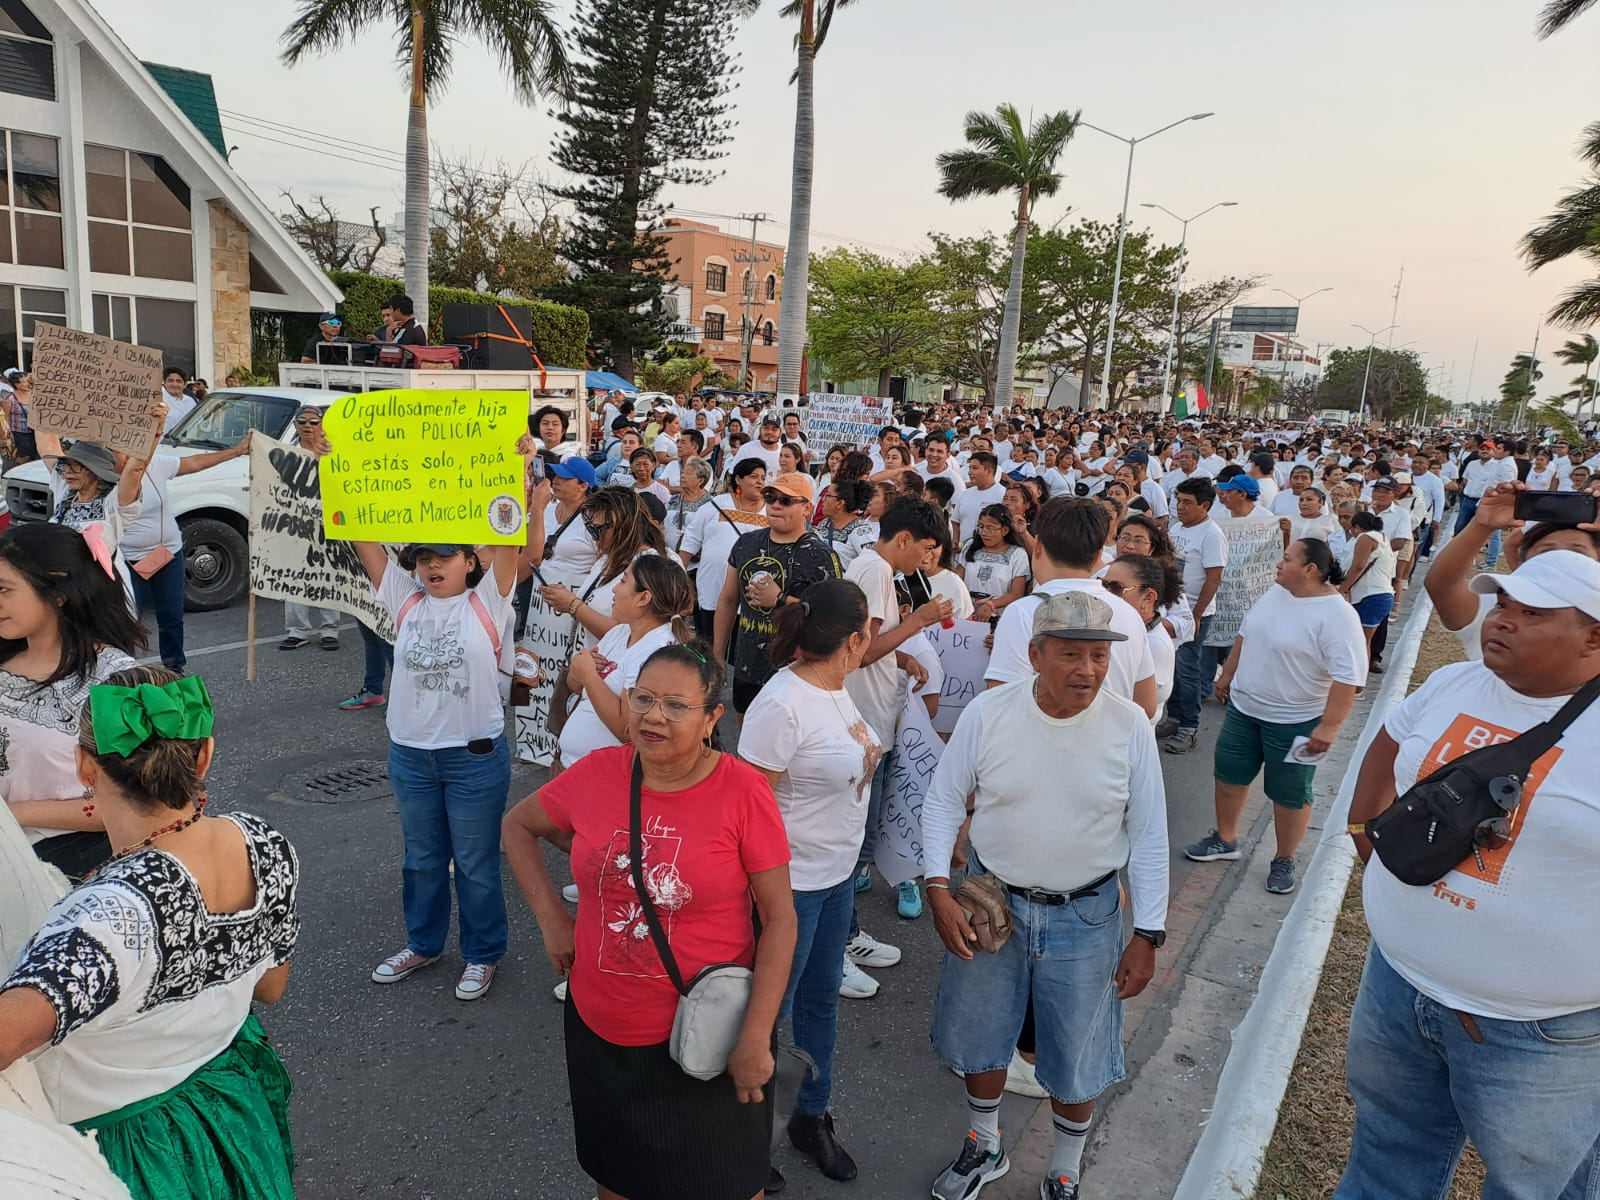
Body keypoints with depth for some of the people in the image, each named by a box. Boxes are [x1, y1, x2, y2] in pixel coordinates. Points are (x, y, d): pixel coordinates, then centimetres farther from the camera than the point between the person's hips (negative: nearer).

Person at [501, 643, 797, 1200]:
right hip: (599, 1029, 3)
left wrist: (756, 1037, -15)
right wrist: (551, 917, 0)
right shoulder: (596, 773, -9)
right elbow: (517, 826, 10)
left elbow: (780, 920, -13)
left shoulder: (744, 791, -18)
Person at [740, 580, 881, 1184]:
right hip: (790, 884, -8)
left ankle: (812, 1116, 43)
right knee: (772, 1008, 11)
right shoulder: (783, 704, -26)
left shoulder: (835, 686, 0)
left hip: (838, 873, 8)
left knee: (822, 998, 22)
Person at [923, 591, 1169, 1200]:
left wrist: (1148, 935, -4)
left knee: (1075, 1059, 15)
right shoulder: (987, 713, -16)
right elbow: (943, 800, -4)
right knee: (979, 1036, 20)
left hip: (1086, 916, 0)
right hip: (991, 902, 1)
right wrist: (939, 891, -11)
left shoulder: (1130, 725, -14)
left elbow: (1149, 837, -5)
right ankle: (984, 1146, 49)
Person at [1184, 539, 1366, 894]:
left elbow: (1350, 677, -24)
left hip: (1295, 722, -7)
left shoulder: (1336, 616, -22)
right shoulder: (1275, 594, 1)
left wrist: (1329, 726, -27)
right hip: (1243, 708, 7)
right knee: (1229, 775, 17)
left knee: (1290, 795, 9)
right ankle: (1225, 839, 36)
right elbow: (1246, 634, 15)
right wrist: (1227, 675, 18)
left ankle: (1284, 861, 27)